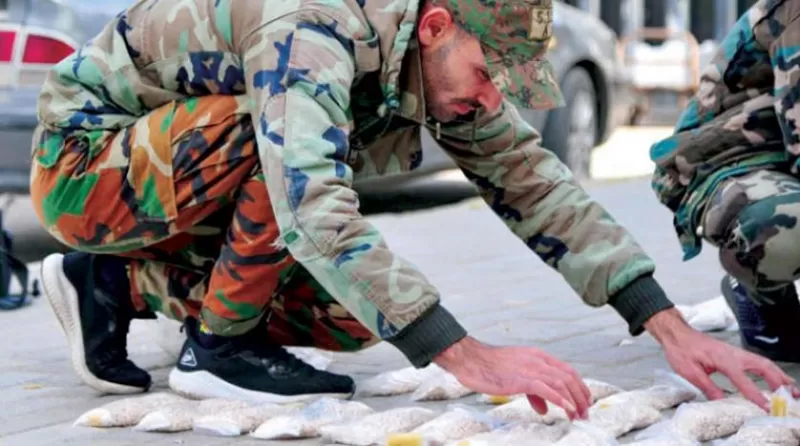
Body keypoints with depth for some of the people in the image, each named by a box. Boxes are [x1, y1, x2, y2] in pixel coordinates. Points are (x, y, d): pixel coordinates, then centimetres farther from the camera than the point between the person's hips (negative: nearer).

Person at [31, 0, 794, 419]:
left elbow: (535, 186, -8)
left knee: (352, 318, -2)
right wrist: (471, 359, -48)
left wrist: (671, 330, -18)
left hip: (186, 190, 8)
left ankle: (121, 284, 10)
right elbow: (318, 213, -45)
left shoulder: (444, 63, -9)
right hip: (84, 159, -8)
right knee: (269, 123, -34)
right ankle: (218, 347, -13)